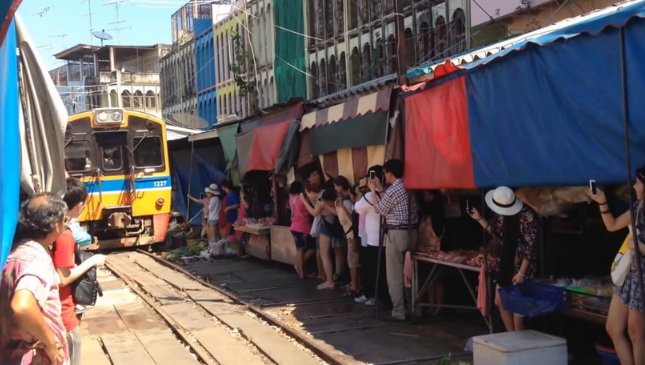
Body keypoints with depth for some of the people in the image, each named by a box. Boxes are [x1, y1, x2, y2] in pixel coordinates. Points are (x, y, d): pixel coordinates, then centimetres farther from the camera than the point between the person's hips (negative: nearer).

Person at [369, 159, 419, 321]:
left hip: (397, 234, -8)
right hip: (412, 232, 8)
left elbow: (380, 210, -1)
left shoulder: (392, 190, -15)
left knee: (395, 276, -1)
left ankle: (399, 312, 1)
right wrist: (380, 190, 21)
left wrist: (373, 191, 8)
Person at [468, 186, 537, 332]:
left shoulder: (526, 216, -21)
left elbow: (530, 246, -20)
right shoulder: (504, 215, 4)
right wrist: (479, 219, 12)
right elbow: (497, 233, 19)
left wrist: (522, 273, -21)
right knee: (500, 302, 13)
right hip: (507, 263, 9)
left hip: (521, 266, -9)